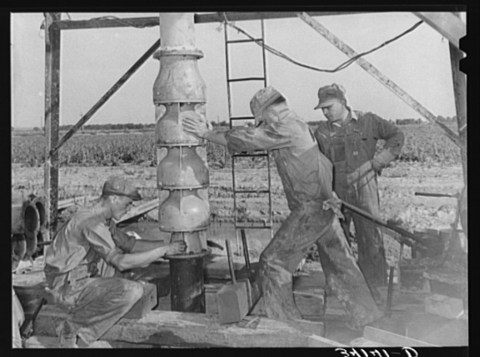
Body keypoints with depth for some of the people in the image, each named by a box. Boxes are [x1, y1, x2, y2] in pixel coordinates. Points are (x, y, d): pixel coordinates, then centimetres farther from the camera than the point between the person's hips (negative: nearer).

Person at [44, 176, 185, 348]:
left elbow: (131, 244, 16)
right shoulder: (92, 223, -23)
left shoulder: (103, 218, 8)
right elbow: (121, 262, -25)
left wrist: (166, 243, 7)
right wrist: (164, 250, -19)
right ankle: (72, 326, -4)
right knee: (133, 291, -23)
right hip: (69, 289, -10)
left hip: (80, 279, 10)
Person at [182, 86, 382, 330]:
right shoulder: (297, 125, 13)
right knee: (338, 263, 18)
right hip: (324, 204, 10)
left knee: (274, 260, 0)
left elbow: (246, 140, -15)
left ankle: (285, 321, 9)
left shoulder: (284, 129, -15)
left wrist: (206, 133, -9)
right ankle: (365, 314, 28)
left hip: (310, 209, -10)